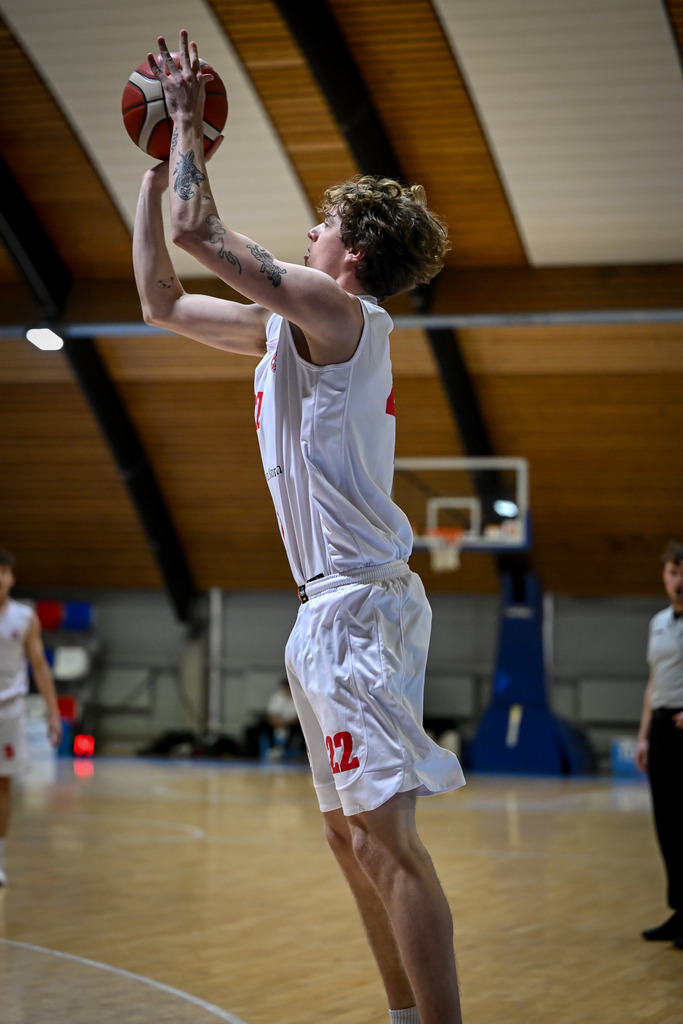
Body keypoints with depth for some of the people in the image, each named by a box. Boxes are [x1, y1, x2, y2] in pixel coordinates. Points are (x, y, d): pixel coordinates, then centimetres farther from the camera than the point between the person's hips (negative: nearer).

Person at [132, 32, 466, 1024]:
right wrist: (158, 160, 21)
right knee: (351, 835, 14)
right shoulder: (289, 326, 17)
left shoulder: (338, 309, -10)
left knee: (386, 839, -14)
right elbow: (162, 301, 24)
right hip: (333, 605, 10)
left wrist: (190, 118, -5)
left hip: (359, 605, -10)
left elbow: (198, 230, -19)